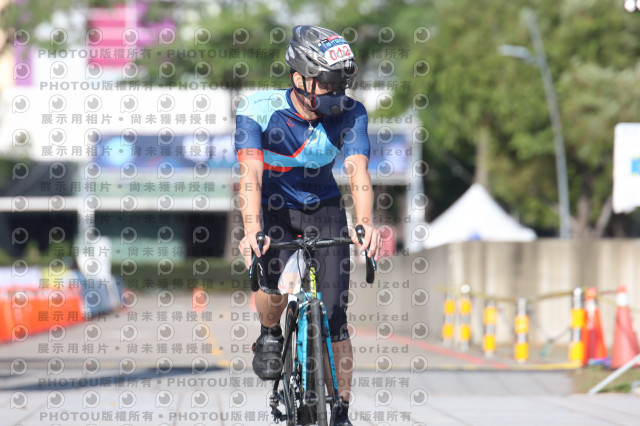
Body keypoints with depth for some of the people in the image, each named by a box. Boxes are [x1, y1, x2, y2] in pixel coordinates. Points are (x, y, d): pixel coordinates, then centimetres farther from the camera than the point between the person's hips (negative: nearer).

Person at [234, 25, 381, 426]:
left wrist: (365, 223, -51)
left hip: (323, 209, 2)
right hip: (272, 208, -2)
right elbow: (251, 173, -36)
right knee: (276, 283, -30)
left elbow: (358, 171, -32)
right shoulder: (259, 110, -26)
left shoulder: (349, 114, -20)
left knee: (334, 318, -6)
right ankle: (270, 336, 4)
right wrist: (252, 230, -53)